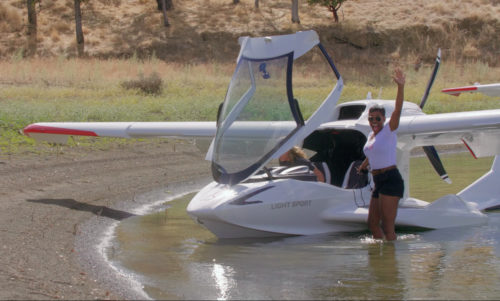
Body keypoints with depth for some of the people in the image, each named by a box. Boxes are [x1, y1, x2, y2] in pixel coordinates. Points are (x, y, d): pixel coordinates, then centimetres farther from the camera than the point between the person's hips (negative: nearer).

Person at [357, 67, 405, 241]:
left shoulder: (389, 130, -5)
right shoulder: (371, 135, 16)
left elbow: (397, 110, -21)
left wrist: (400, 87, -35)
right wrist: (362, 167, 55)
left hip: (390, 180, -9)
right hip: (378, 182, 9)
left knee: (387, 226, -12)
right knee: (373, 223, 11)